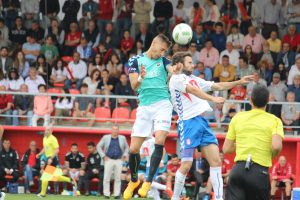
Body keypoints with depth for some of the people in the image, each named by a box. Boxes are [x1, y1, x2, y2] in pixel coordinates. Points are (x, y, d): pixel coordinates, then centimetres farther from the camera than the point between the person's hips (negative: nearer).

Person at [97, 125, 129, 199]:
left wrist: (125, 155, 6)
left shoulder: (122, 138, 11)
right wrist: (103, 156, -2)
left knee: (118, 178, 0)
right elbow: (99, 146, 7)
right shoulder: (106, 137, 5)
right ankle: (106, 194, -2)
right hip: (109, 160, -2)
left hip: (119, 160, 2)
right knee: (106, 178, -6)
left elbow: (126, 147, 21)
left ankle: (117, 194, 4)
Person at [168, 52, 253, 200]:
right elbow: (193, 90, -19)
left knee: (216, 161, -2)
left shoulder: (194, 79, 22)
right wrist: (213, 99, -30)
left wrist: (239, 82, 15)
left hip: (203, 122, 8)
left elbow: (218, 86, 24)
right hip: (189, 122, -8)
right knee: (186, 165, -10)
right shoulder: (176, 79, -2)